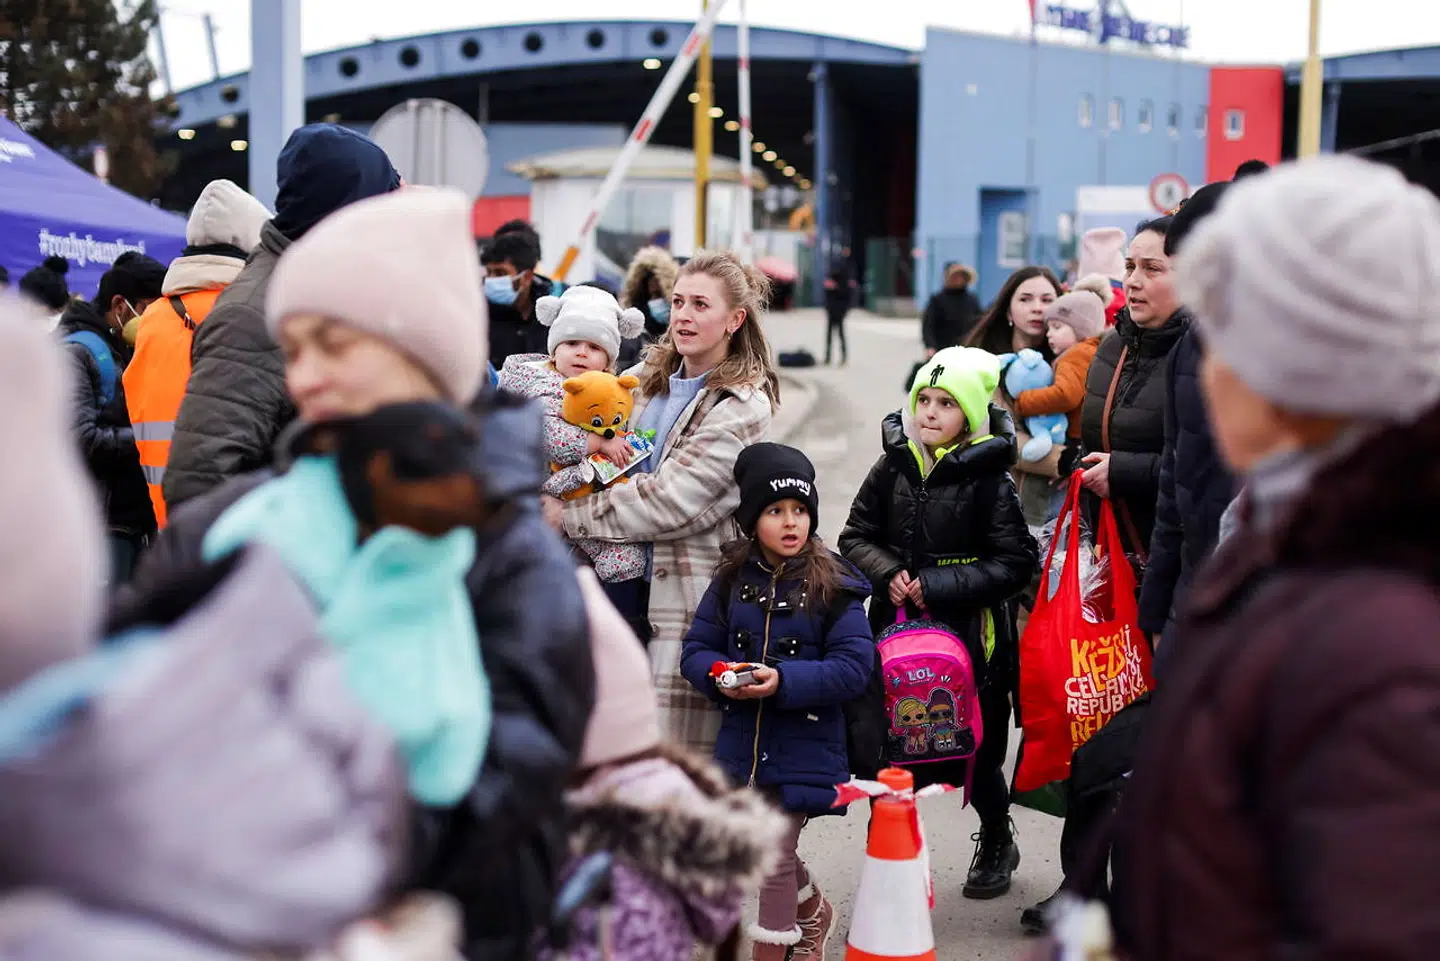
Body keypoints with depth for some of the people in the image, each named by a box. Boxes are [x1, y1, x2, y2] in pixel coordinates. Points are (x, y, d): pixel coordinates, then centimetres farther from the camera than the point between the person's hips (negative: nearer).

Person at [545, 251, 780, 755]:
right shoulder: (652, 378, 13)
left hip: (693, 599, -7)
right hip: (636, 586, 7)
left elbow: (670, 500, -15)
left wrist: (569, 515, -10)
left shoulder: (743, 406, -10)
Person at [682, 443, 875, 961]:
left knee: (774, 857, -3)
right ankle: (814, 912, 48)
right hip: (742, 741, 5)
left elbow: (855, 666, -15)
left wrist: (785, 681, -27)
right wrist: (719, 676, -18)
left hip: (804, 748, -5)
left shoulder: (834, 586, -10)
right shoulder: (732, 580, 1)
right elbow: (697, 648, 5)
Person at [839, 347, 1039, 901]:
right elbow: (856, 537, 10)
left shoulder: (989, 479, -9)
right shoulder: (894, 466, 4)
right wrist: (889, 573, -10)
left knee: (976, 753, 8)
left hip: (972, 640, -3)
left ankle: (996, 841, 35)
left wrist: (937, 584, -17)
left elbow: (1015, 565, -12)